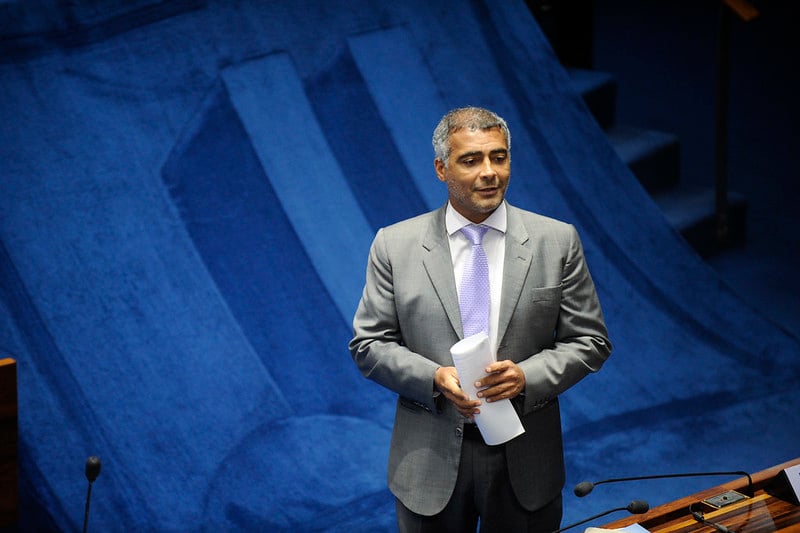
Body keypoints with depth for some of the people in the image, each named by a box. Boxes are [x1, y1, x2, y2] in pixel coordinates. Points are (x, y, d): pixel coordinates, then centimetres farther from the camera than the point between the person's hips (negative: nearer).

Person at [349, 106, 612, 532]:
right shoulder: (395, 245, 0)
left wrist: (526, 376, -16)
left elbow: (589, 342, 2)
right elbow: (369, 345, 1)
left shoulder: (557, 241, 0)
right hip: (430, 462, 0)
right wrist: (434, 378, -16)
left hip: (525, 461, 1)